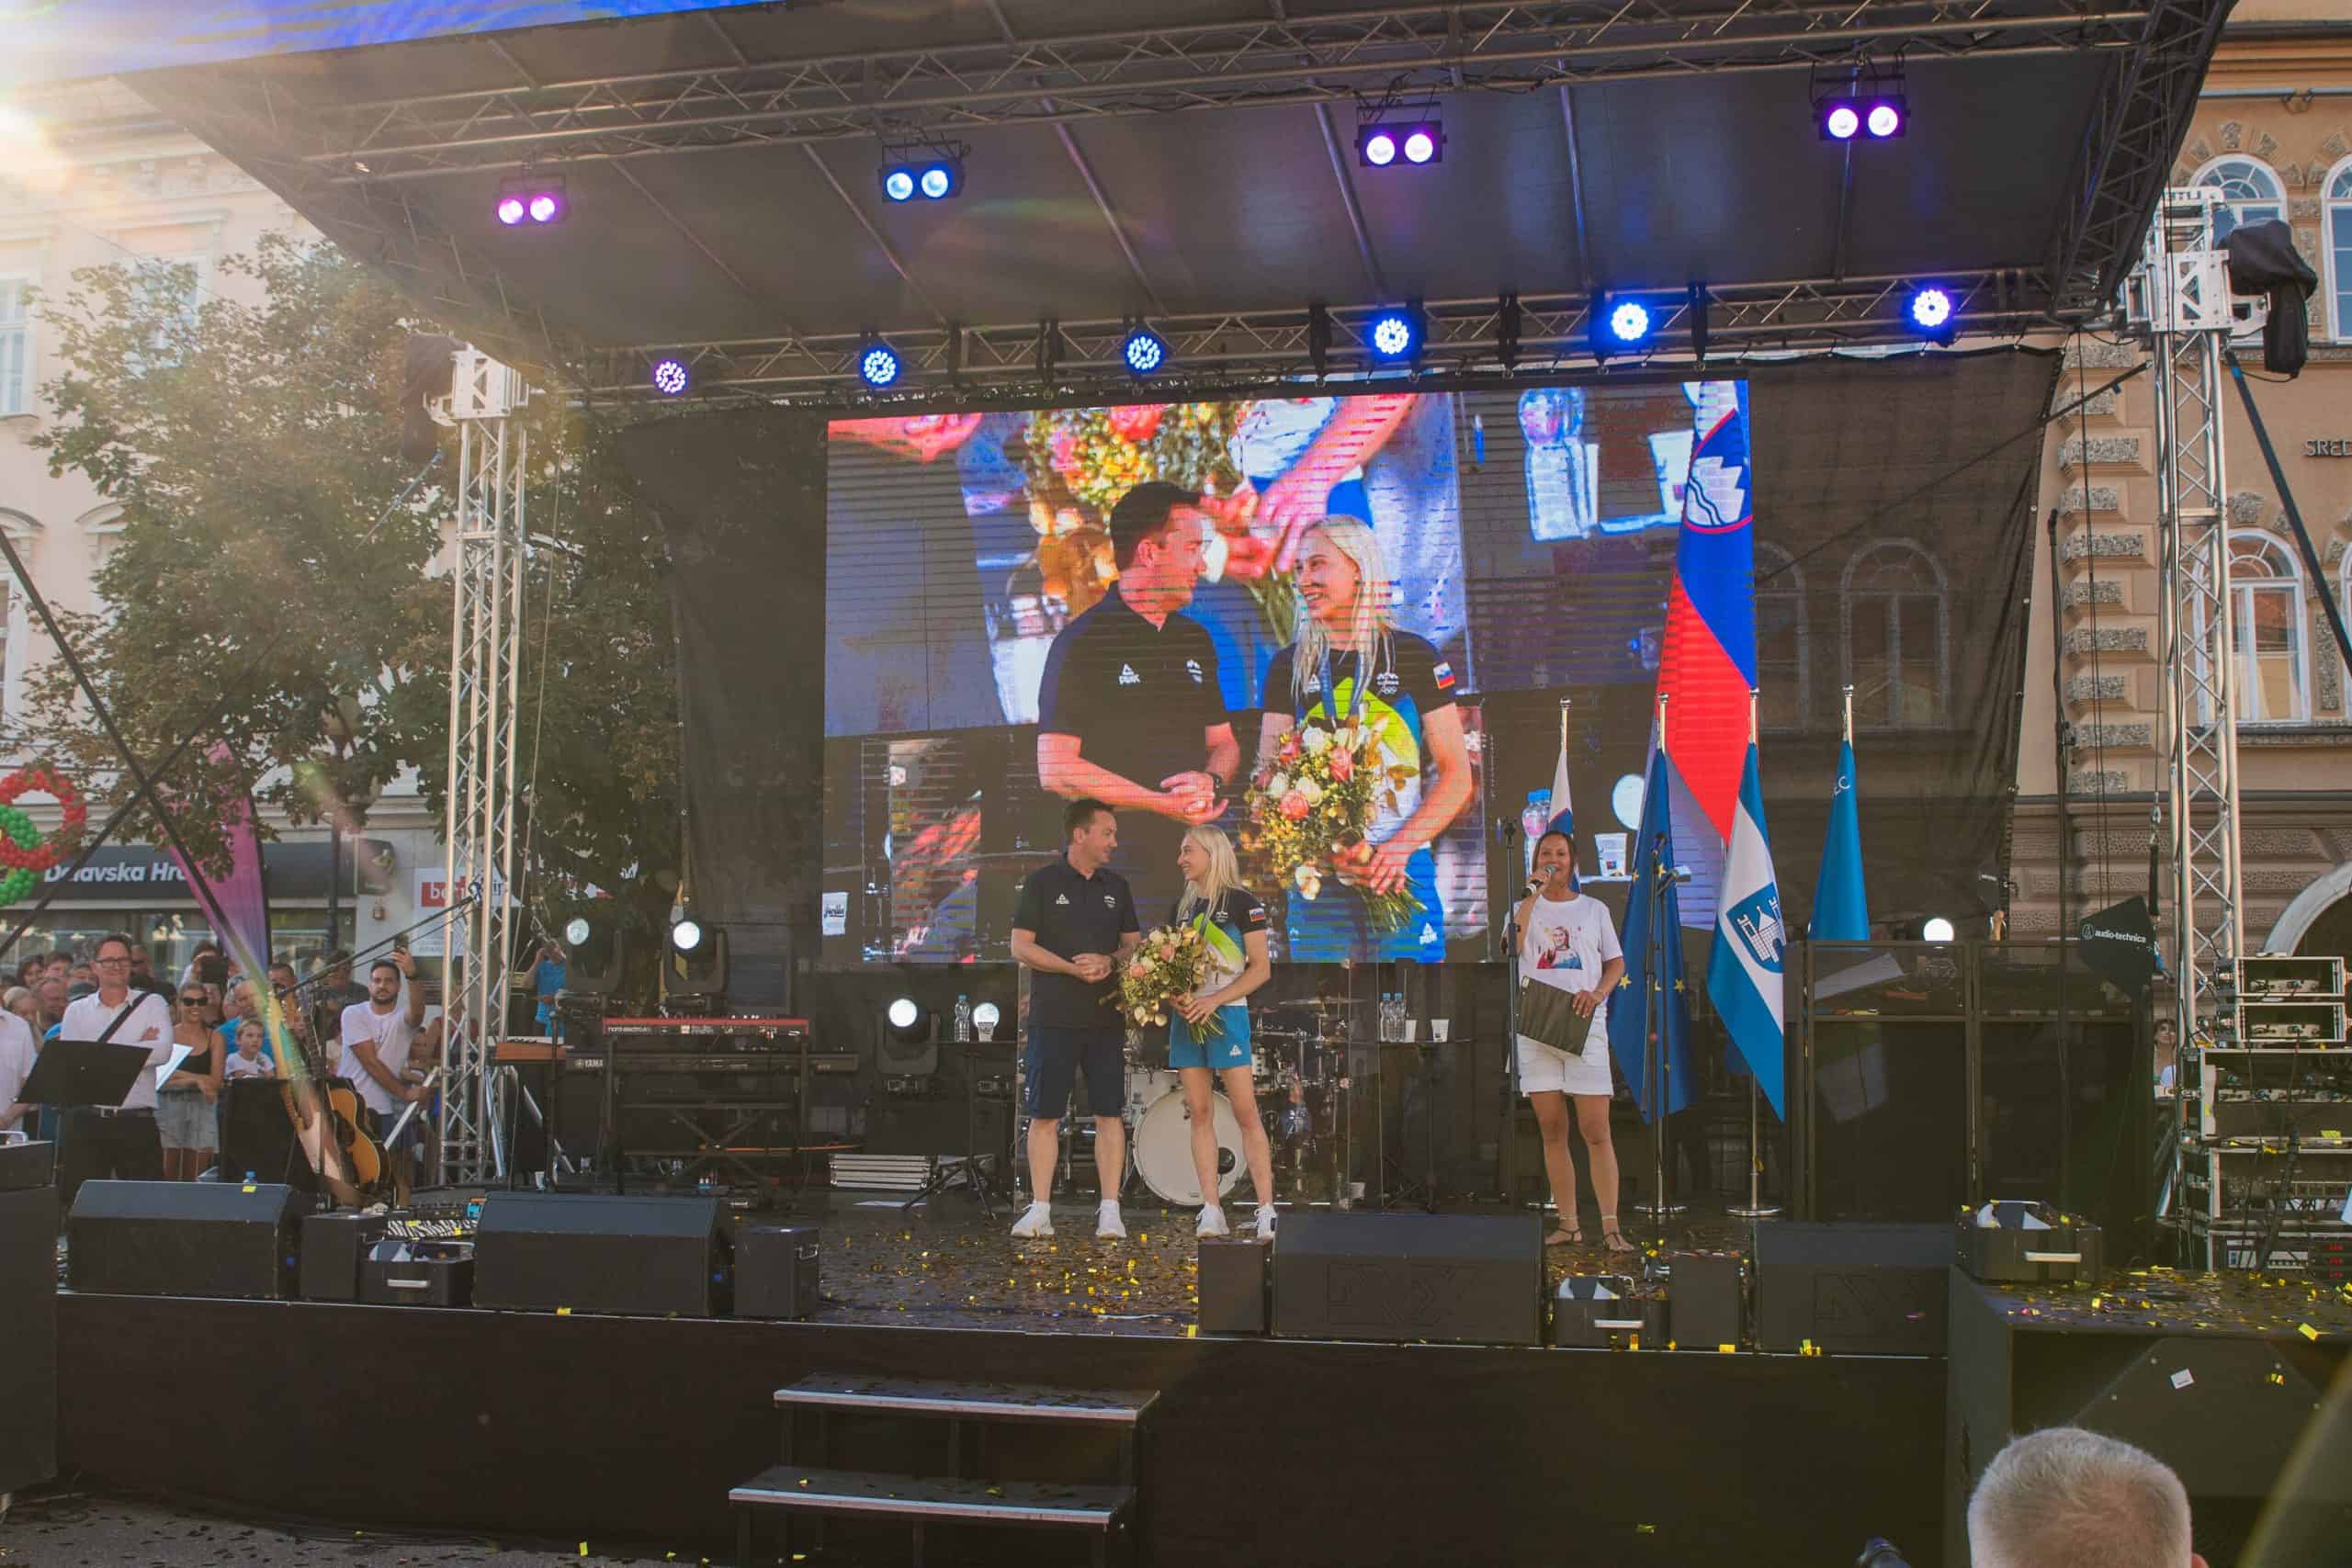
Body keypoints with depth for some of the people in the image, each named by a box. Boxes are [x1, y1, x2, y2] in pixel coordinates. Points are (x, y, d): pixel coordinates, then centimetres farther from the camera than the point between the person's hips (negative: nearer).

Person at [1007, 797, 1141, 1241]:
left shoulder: (1116, 887, 11)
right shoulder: (1043, 882, -1)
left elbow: (1134, 945, 13)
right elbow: (1020, 946, -5)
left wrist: (1109, 962, -9)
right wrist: (1072, 968, -16)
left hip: (1106, 1017, 3)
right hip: (1054, 1017, -3)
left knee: (1109, 1112, 2)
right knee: (1045, 1114, 1)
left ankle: (1110, 1211, 7)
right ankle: (1040, 1210, 7)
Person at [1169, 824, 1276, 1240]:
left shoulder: (1241, 902, -3)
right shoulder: (1181, 908, 15)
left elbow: (1261, 969, -6)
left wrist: (1213, 1001, -16)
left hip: (1226, 1014, -5)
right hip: (1187, 1016, 6)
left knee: (1245, 1112, -8)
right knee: (1199, 1112, 2)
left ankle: (1266, 1210, -6)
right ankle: (1211, 1211, 4)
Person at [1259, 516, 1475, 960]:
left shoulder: (1414, 656, 4)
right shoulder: (1288, 667, 11)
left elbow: (1457, 777, 3)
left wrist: (1399, 847, -13)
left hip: (1403, 872, -2)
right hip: (1315, 874, 2)